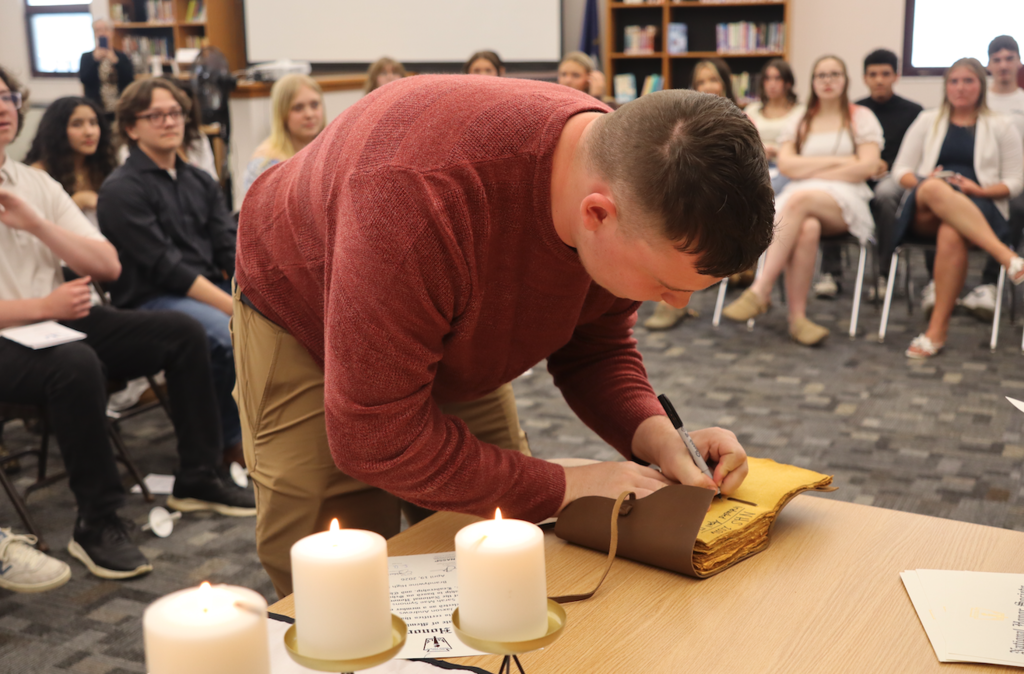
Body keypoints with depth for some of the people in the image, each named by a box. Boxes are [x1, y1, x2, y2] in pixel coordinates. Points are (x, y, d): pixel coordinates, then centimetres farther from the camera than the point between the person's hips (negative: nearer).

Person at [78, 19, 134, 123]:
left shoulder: (122, 57, 10)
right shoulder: (87, 58, 9)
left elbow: (130, 79, -5)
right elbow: (84, 79, -6)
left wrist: (115, 61, -13)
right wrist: (95, 59, -11)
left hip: (119, 111, 1)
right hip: (96, 111, -1)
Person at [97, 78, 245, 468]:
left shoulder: (200, 182, 16)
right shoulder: (121, 190, -6)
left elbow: (231, 250, 8)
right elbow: (167, 268, -15)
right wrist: (237, 308, -21)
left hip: (211, 289, 7)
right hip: (151, 301, -7)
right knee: (231, 335, -32)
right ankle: (230, 441, -10)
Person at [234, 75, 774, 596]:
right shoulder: (420, 197, -46)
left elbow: (595, 348, -5)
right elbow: (373, 438, -39)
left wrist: (657, 438, -24)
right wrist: (560, 488, -35)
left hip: (451, 341, 5)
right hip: (304, 326, -5)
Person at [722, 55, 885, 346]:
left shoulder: (861, 117, 15)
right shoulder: (800, 123, 23)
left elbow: (868, 166, -1)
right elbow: (786, 165, 4)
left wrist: (812, 171, -3)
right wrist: (837, 161, -4)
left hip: (844, 203, -2)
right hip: (799, 197, 2)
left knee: (800, 199, -37)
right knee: (807, 229, -38)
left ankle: (760, 290, -41)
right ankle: (797, 317, -39)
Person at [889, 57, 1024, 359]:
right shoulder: (928, 121, 23)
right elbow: (901, 170, 16)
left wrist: (978, 189, -8)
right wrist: (924, 182, -7)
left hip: (980, 209, -1)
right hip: (925, 213, 1)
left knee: (951, 234, -40)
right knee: (934, 190, -39)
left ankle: (937, 330, -38)